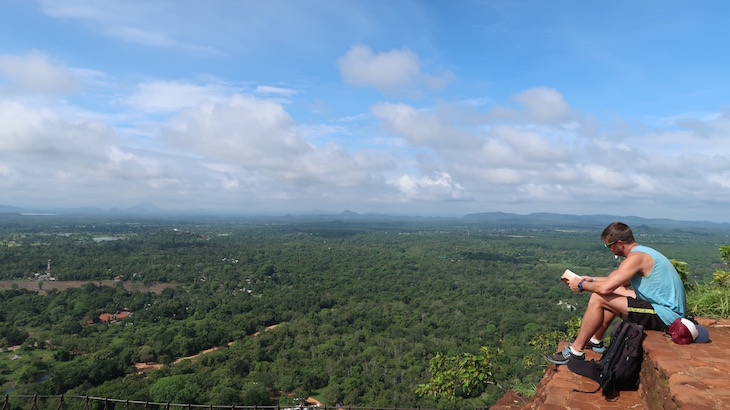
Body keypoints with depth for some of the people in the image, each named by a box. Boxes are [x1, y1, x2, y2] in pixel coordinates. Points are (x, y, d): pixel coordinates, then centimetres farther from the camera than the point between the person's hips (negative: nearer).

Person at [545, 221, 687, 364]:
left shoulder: (636, 257, -20)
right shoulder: (643, 251, 12)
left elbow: (605, 287, -25)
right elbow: (621, 281, 27)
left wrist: (581, 285, -8)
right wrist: (593, 280, 25)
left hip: (665, 316, -11)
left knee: (598, 298, -15)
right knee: (615, 292, 22)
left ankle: (575, 351, -5)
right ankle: (595, 340, 27)